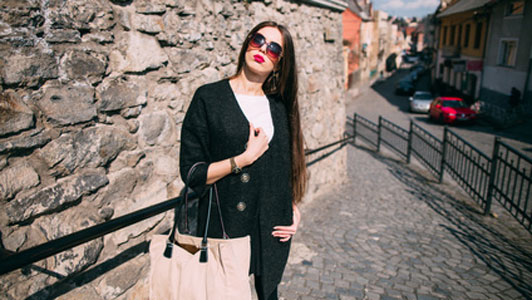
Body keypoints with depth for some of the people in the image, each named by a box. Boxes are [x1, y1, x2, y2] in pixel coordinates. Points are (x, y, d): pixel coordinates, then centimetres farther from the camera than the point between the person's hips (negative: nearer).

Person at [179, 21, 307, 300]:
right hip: (224, 227, -3)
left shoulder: (279, 105, 6)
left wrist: (293, 208, 3)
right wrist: (245, 158, -17)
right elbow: (191, 173, -11)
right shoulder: (209, 98, -7)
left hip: (273, 230, 4)